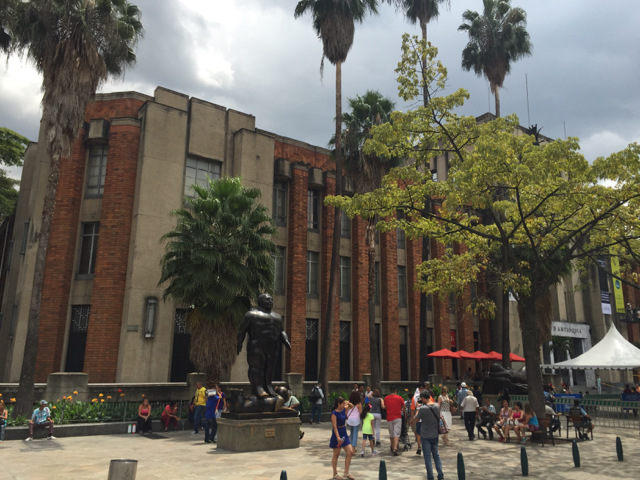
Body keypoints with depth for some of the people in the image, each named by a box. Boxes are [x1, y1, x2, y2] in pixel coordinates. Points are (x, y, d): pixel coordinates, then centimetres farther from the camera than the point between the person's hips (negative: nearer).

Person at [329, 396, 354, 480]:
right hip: (337, 435, -8)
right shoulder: (334, 413, -18)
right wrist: (338, 437, -31)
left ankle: (346, 473, 15)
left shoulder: (343, 410, 3)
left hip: (344, 434, 8)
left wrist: (348, 403, 2)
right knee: (336, 455, 5)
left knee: (350, 452, 4)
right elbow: (334, 426, -23)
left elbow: (351, 406, 22)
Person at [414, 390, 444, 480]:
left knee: (428, 457, 5)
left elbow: (417, 419, -9)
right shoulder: (437, 406, -5)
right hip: (435, 435, 5)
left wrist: (417, 410, 3)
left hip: (425, 436, -5)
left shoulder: (423, 408, -21)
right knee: (436, 455, 17)